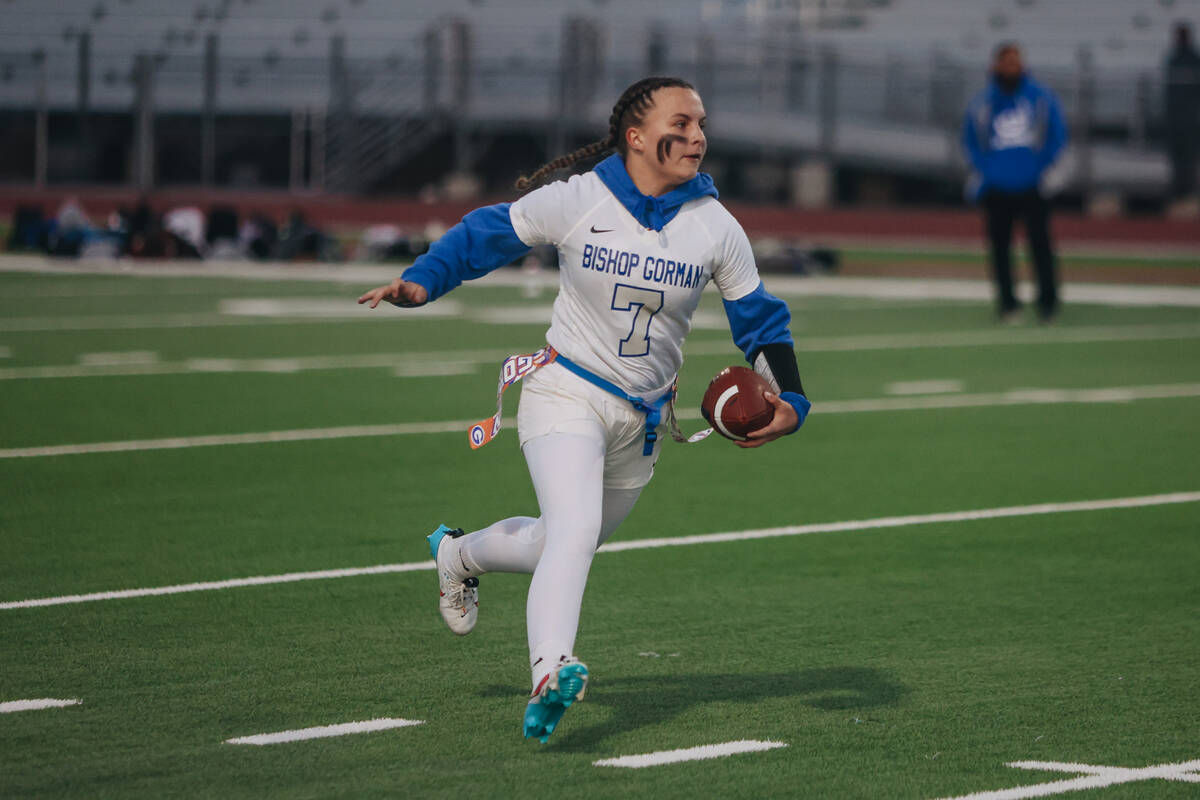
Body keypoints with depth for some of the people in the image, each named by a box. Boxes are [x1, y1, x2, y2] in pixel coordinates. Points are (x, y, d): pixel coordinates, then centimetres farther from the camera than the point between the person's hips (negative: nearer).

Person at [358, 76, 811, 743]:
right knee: (574, 532, -27)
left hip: (641, 420, 5)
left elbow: (758, 318, 4)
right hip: (565, 393, -5)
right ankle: (549, 675, -39)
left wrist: (788, 400, -9)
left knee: (568, 545, 18)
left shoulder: (716, 229, -5)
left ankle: (458, 554, 47)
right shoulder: (576, 201, -12)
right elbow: (488, 233, 2)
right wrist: (422, 281, -12)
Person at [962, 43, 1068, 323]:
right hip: (997, 189, 1)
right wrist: (986, 170, -1)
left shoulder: (1042, 98, 3)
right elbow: (971, 142, 13)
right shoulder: (981, 104, 4)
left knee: (1040, 241, -6)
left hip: (1033, 187, -1)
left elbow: (1057, 137, 8)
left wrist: (1042, 167, -2)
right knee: (1000, 244, 2)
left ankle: (1048, 300, 2)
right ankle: (1006, 302, 12)